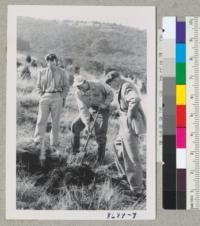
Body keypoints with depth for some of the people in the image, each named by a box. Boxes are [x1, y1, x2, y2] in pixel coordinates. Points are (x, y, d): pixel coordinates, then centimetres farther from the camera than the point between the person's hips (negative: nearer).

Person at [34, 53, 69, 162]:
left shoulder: (61, 72, 8)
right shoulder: (42, 72, 10)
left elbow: (66, 86, 13)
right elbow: (38, 86, 19)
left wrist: (63, 98, 3)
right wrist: (41, 95, 6)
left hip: (57, 97, 0)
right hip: (45, 97, 0)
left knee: (55, 122, 1)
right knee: (41, 120, -10)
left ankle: (53, 144, 14)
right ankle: (40, 149, -12)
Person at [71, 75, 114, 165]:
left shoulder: (97, 85, -25)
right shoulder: (78, 93, -19)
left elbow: (110, 93, -10)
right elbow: (82, 109, -25)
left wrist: (106, 104, -26)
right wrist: (87, 123, -36)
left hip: (102, 111, -3)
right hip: (89, 110, 3)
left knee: (100, 135, -13)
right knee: (75, 125, -9)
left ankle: (100, 159, -2)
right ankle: (75, 150, 10)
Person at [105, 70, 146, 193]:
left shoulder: (126, 87, -18)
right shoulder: (124, 86, 14)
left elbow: (136, 99, -38)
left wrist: (130, 114, -25)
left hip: (131, 123, -11)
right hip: (127, 123, 11)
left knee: (131, 154, -3)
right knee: (118, 147, 26)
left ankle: (136, 185, 6)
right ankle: (125, 173, 39)